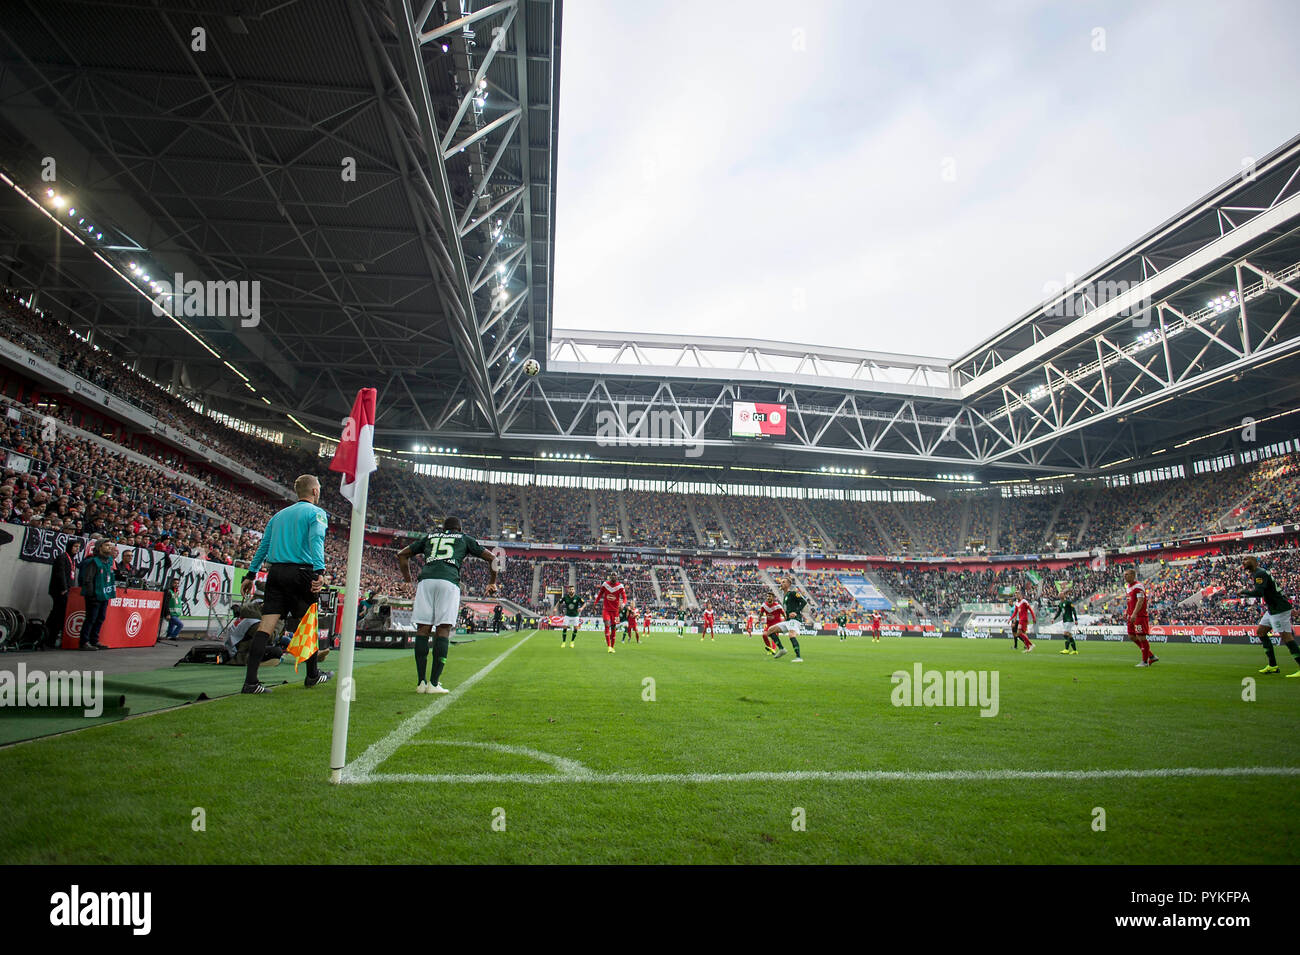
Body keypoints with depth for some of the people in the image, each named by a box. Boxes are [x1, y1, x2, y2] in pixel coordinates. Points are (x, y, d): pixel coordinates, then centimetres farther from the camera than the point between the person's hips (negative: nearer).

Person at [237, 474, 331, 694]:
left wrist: (251, 574, 20)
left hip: (275, 571, 5)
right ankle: (313, 675, 19)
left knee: (266, 625, -1)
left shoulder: (279, 514, 21)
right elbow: (316, 541, -15)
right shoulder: (316, 513, 1)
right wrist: (319, 572, -25)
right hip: (300, 572, -5)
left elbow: (263, 545, 19)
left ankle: (250, 681, -8)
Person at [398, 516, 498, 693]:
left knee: (423, 629, 4)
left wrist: (408, 580, 38)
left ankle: (421, 682, 3)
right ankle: (434, 683, -7)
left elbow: (402, 554, 32)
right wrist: (492, 583, 37)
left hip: (426, 580, 2)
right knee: (443, 630, -3)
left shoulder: (429, 536, 31)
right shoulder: (464, 538, 25)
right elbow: (490, 558, 25)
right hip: (449, 581, -2)